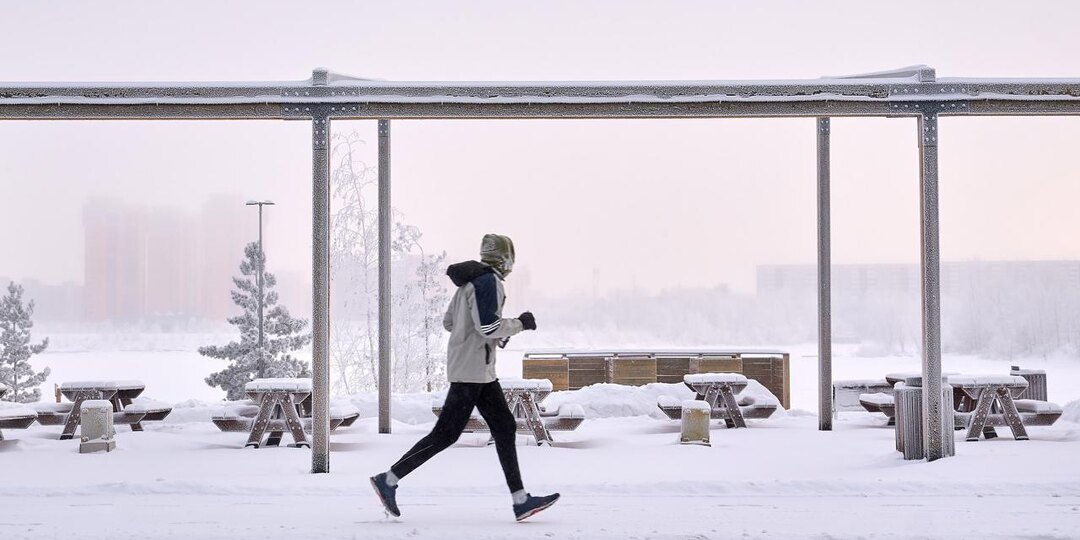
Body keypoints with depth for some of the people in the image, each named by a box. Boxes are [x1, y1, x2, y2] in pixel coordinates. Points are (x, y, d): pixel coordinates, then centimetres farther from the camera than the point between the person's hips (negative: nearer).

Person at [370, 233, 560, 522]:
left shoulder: (471, 281, 15)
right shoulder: (489, 281, -14)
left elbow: (448, 322, 19)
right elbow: (488, 326, -23)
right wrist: (519, 323, -7)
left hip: (482, 371, 10)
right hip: (472, 370, -10)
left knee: (505, 427, 7)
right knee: (446, 433, -7)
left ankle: (520, 500, 7)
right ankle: (388, 480, 1)